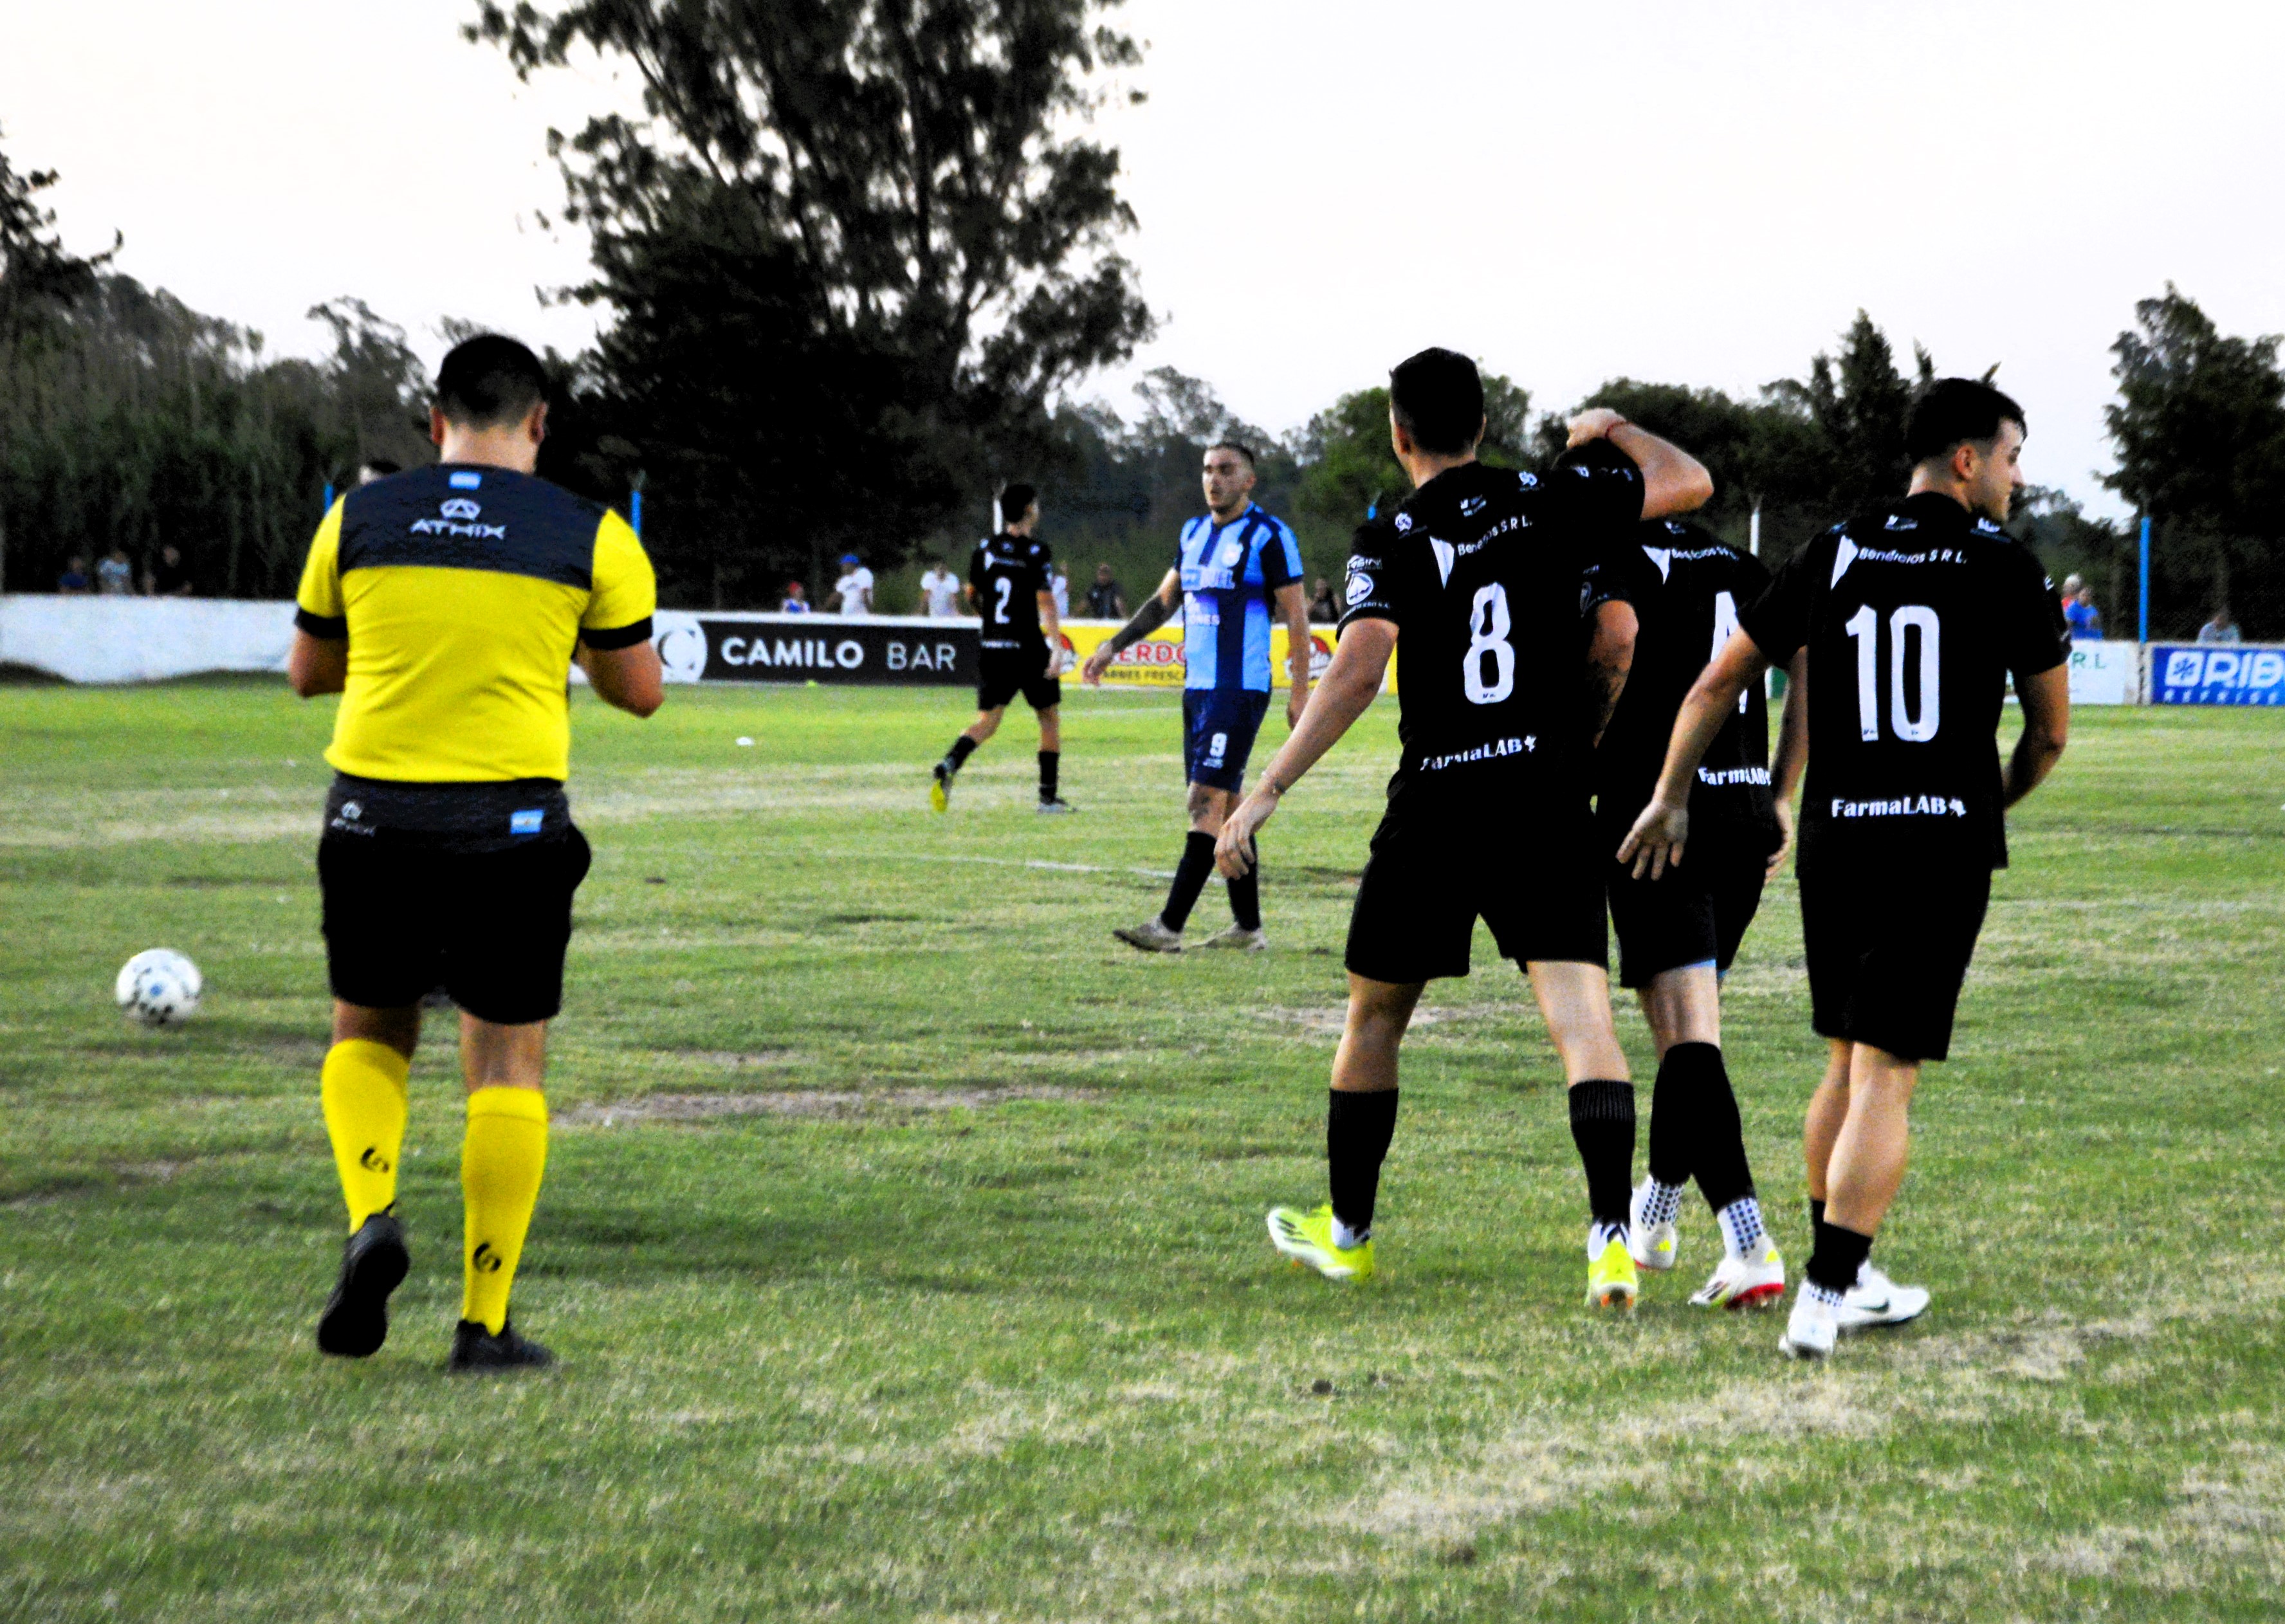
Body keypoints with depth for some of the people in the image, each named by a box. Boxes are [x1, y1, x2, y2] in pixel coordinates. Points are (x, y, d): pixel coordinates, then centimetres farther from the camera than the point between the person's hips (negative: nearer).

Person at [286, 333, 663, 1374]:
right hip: (513, 824, -1)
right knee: (507, 1063, 6)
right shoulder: (590, 537, -1)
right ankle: (484, 1321, 4)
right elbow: (639, 693, 6)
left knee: (369, 1032, 21)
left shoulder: (358, 519, 3)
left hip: (375, 815, 2)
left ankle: (370, 1216, -4)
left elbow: (308, 672, 13)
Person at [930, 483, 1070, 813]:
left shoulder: (986, 548, 6)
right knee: (1050, 718, 12)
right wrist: (1057, 647, -20)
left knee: (986, 721, 5)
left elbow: (972, 594, 17)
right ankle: (1048, 796, 13)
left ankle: (949, 765, -23)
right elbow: (1045, 600, -17)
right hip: (1030, 650, -4)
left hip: (992, 649, 4)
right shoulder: (1036, 552, -9)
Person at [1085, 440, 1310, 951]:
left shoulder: (1269, 536, -7)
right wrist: (1114, 646, 19)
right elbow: (1164, 600, 26)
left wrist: (1299, 691, -11)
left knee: (1207, 802, -12)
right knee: (1226, 807, 9)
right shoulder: (1194, 533, 14)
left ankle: (1169, 926, -17)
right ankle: (1248, 927, 15)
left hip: (1240, 690, -8)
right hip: (1197, 687, 8)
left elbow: (1296, 617, -8)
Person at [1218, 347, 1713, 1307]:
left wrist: (1267, 793, -19)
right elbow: (1689, 483, 10)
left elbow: (1358, 668, -18)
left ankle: (1346, 1234, 28)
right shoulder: (1552, 505, 3)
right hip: (1549, 802, 1)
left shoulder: (1391, 543, -4)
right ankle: (1612, 1236, -23)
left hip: (1435, 807, -1)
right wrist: (1613, 429, 29)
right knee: (1583, 1020, -6)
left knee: (1374, 1018, 17)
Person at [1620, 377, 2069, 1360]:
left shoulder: (1832, 557, 8)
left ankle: (1846, 1279, 24)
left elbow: (1718, 684, 13)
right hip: (1945, 846, -4)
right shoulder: (2007, 571, -2)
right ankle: (1822, 1300, -10)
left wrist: (1669, 799, 26)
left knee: (1848, 1065, 18)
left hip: (1834, 840, 4)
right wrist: (1999, 797, 28)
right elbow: (2050, 732, 7)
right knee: (1885, 1079, -4)